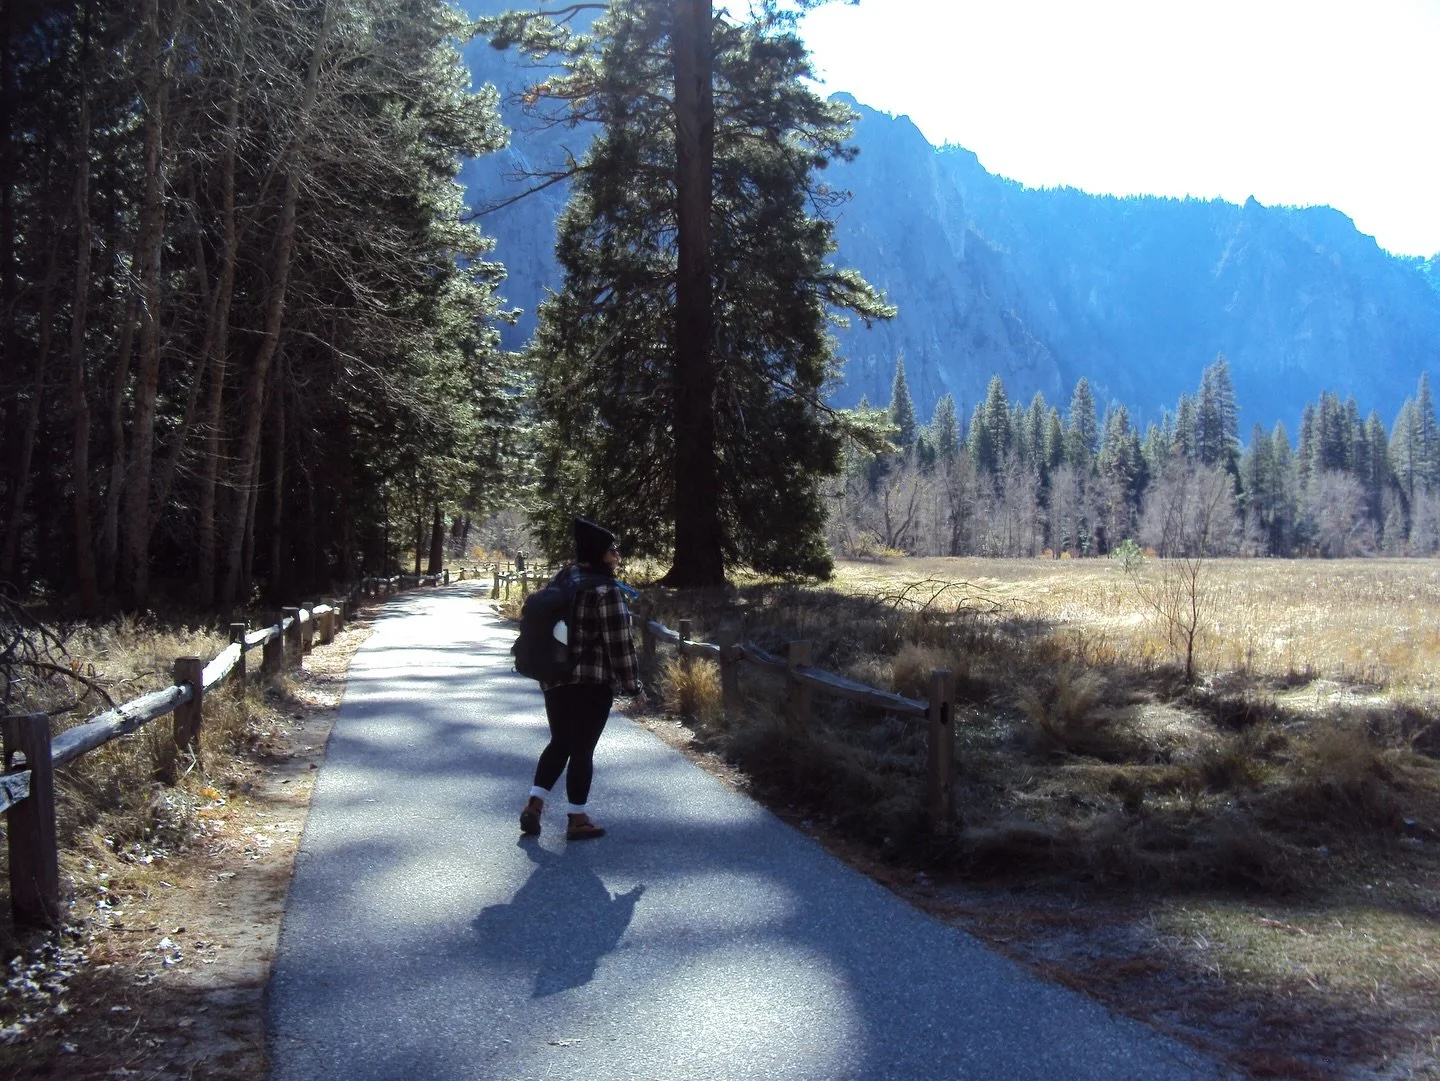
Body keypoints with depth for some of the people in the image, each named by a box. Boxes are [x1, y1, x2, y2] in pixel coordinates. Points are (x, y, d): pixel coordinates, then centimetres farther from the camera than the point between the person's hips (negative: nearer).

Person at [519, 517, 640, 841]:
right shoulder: (606, 590, -14)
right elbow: (619, 641, -16)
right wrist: (631, 682, -8)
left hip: (553, 678, 7)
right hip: (591, 683, -7)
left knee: (560, 742, 19)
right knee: (582, 748, 2)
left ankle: (533, 805, 13)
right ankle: (577, 819, 10)